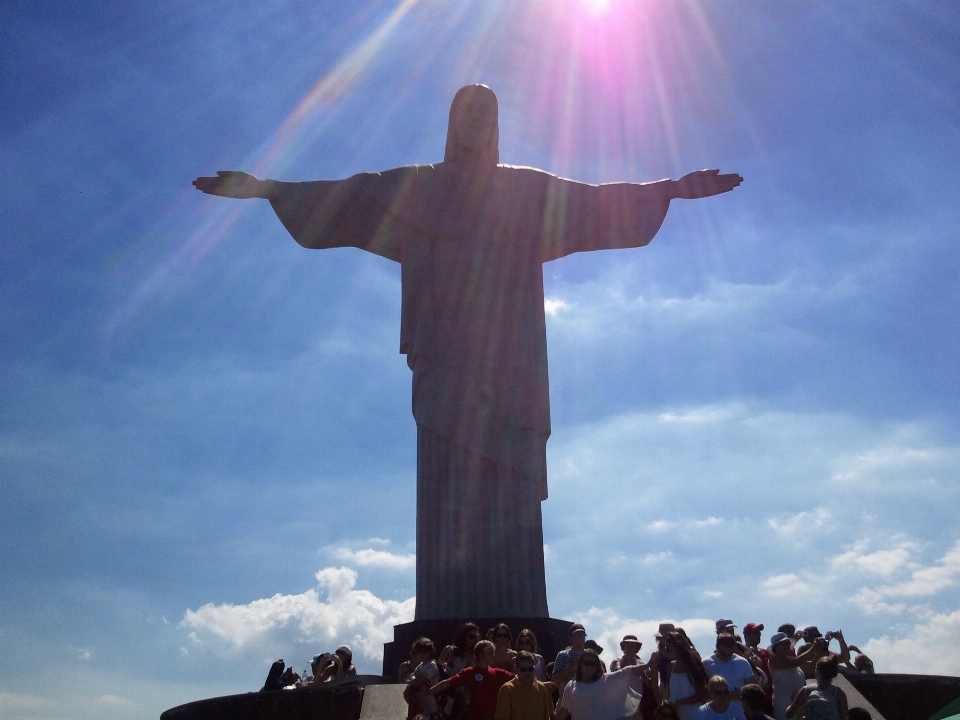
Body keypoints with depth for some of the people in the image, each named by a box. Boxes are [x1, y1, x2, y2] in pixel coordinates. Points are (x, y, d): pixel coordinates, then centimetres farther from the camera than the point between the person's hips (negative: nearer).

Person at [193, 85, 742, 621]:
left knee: (508, 482, -8)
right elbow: (340, 194, 13)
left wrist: (672, 187, 9)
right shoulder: (418, 186, 17)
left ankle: (514, 617, -9)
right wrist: (264, 187, 5)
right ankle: (449, 618, -11)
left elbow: (597, 200, 16)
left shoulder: (530, 189, 19)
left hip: (507, 354, 1)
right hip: (446, 354, 0)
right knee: (449, 486, -10)